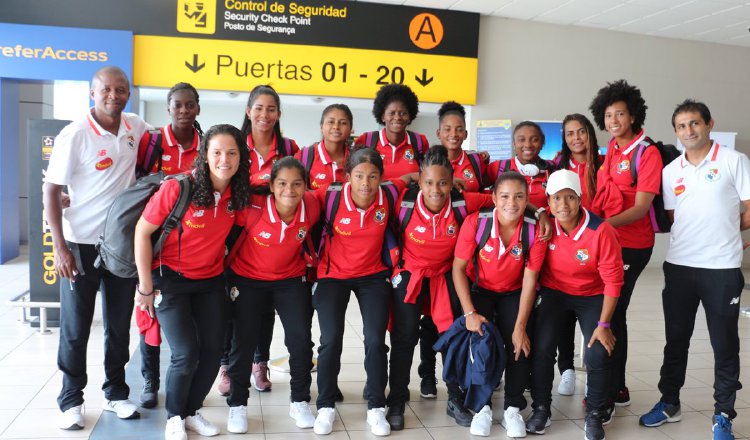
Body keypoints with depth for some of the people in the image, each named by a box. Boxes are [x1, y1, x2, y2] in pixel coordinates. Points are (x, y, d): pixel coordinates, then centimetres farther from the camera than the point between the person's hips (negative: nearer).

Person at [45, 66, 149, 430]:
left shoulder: (136, 127, 0)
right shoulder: (75, 135, -13)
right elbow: (51, 191, -11)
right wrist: (60, 247, -17)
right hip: (81, 243, -4)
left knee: (119, 325, 12)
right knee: (75, 328, 5)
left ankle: (115, 392, 26)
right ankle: (71, 400, 20)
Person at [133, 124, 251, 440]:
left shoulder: (238, 194, -7)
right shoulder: (178, 188, -21)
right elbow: (142, 233, -15)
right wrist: (146, 287, -12)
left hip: (211, 282, 5)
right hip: (170, 279, -5)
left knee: (213, 351, 5)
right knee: (186, 353, -9)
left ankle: (192, 411, 30)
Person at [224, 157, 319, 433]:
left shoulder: (311, 207, -19)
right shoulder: (253, 208, -28)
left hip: (291, 280, 2)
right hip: (247, 279, -2)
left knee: (301, 340, -3)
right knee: (244, 342, 2)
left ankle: (299, 402, 18)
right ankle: (237, 405, 22)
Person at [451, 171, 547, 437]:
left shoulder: (534, 231, -20)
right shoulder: (475, 223, -23)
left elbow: (529, 281, -15)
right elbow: (458, 268, -16)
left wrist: (520, 327, -17)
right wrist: (470, 313, -21)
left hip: (513, 294, 1)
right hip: (479, 290, -1)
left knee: (519, 343, -18)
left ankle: (513, 408, 4)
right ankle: (482, 407, 1)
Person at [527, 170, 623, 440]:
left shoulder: (601, 230, -24)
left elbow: (613, 280, -18)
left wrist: (604, 324, -17)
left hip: (592, 296, -1)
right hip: (553, 292, 1)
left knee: (598, 355, -15)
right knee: (541, 348, -16)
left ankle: (595, 414, 12)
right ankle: (541, 408, 8)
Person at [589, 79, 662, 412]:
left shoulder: (647, 153, -11)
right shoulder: (611, 149, 9)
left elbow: (641, 207, -17)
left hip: (630, 246, -7)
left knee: (612, 314, -4)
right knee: (610, 313, 14)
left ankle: (609, 393, 9)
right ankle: (617, 387, 28)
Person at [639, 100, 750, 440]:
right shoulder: (670, 171, 9)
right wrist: (707, 230, 2)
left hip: (722, 268, -4)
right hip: (679, 265, 4)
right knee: (675, 339, 13)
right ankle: (669, 403, 27)